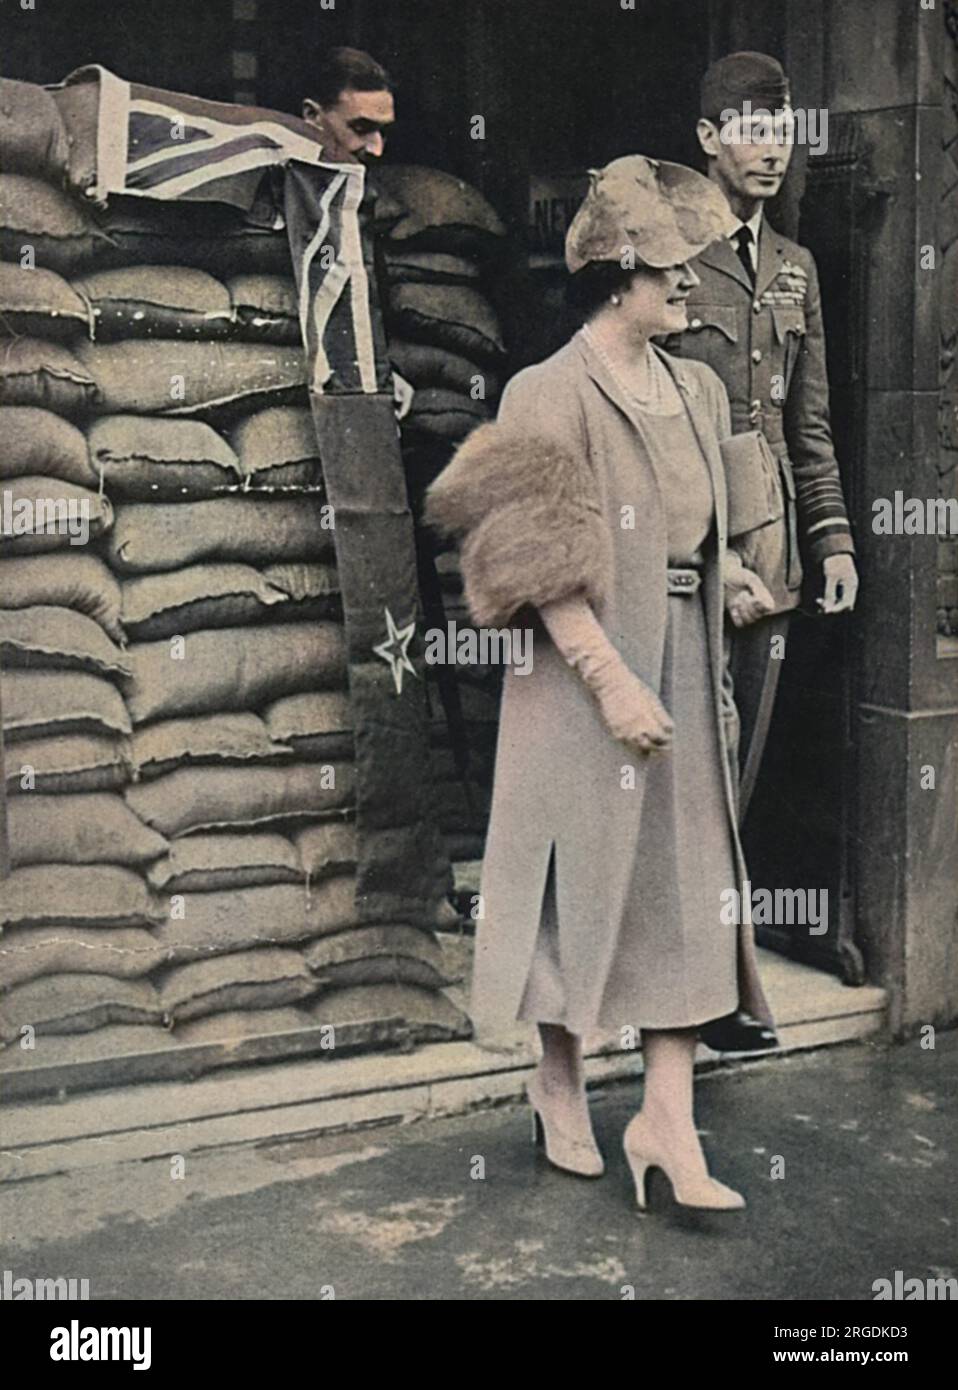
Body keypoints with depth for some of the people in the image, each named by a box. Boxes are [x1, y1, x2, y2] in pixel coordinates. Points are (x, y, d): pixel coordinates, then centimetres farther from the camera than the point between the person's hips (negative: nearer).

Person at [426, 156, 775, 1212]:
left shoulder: (696, 392, 11)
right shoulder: (553, 393, -11)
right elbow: (545, 571, -17)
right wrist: (614, 681, -21)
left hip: (683, 667, 7)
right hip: (589, 671, -7)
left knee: (687, 883, 5)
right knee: (584, 874, 6)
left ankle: (667, 1120, 12)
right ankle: (559, 1088, 26)